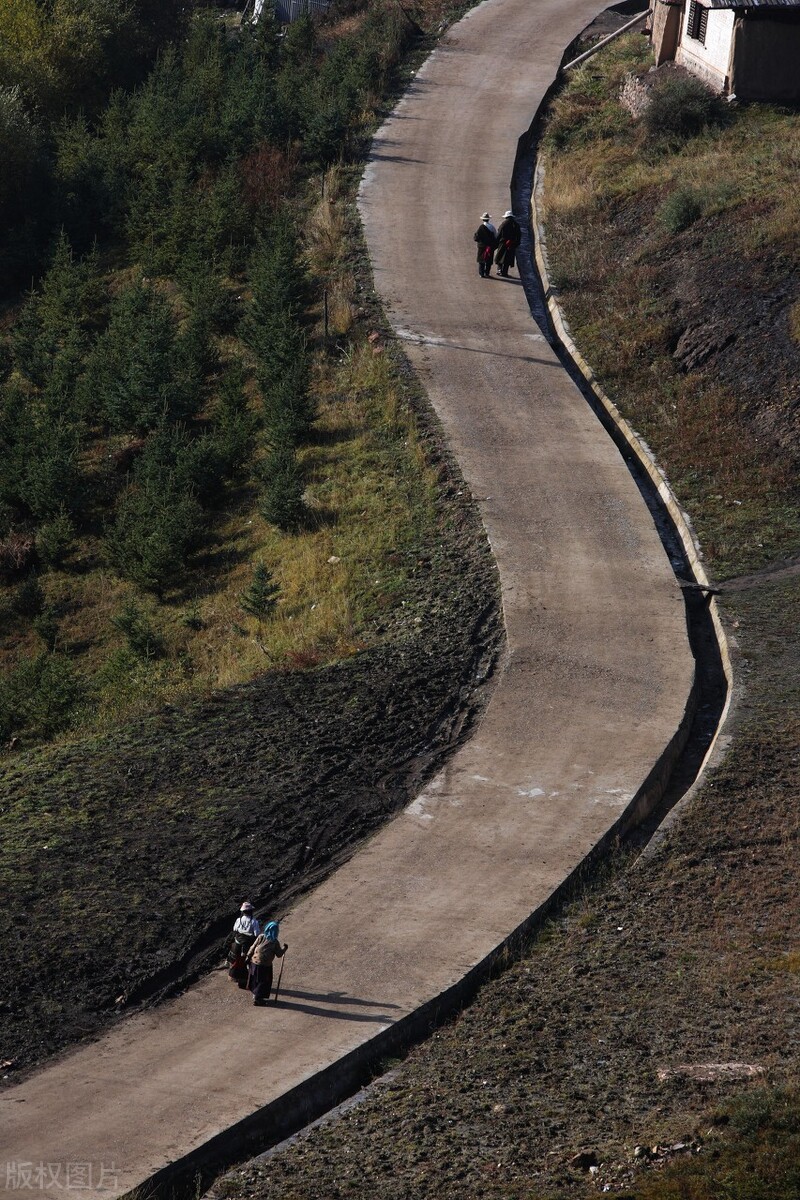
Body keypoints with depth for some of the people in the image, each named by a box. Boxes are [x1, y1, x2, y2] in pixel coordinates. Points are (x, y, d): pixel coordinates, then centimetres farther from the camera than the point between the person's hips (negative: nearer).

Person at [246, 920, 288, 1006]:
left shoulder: (261, 937, -4)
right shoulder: (275, 942, -12)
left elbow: (252, 948, 0)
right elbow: (279, 954, -3)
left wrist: (248, 957, 11)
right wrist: (284, 947, 13)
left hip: (254, 963, 5)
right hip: (265, 965, -5)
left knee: (255, 980, 21)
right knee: (263, 982, 10)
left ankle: (255, 996, 36)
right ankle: (257, 999, 12)